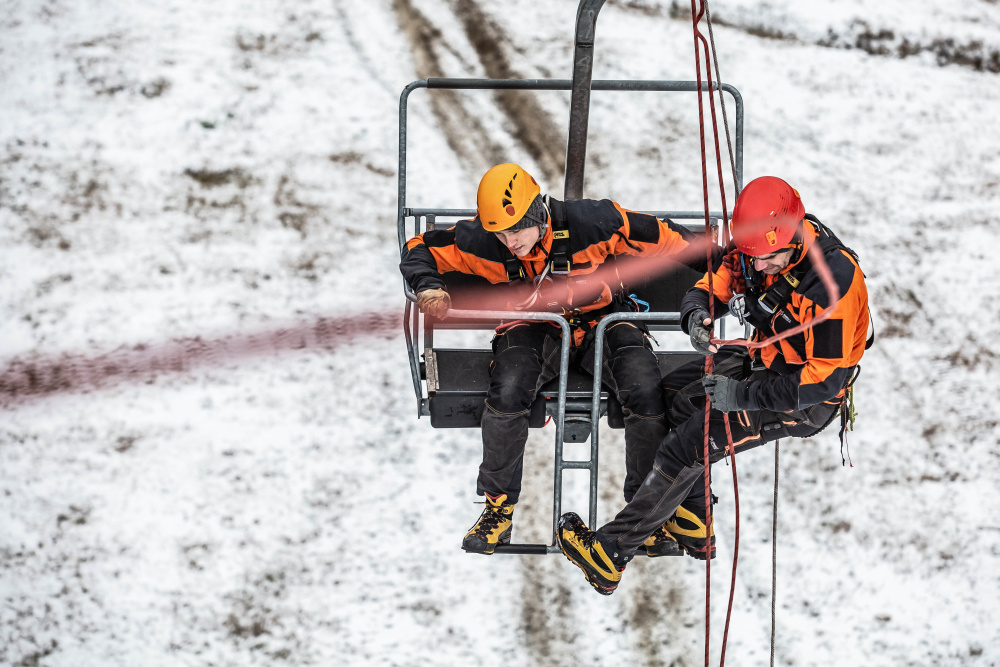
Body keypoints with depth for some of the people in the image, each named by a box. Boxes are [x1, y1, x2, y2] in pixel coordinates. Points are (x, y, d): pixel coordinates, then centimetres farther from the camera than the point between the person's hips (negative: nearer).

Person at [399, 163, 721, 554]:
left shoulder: (592, 224, -23)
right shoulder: (481, 241, -16)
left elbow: (672, 242, -14)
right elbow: (419, 249, -1)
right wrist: (428, 287, -23)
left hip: (603, 320, -1)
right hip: (535, 330, 1)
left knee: (645, 393, -29)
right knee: (508, 390, -32)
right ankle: (499, 509, -11)